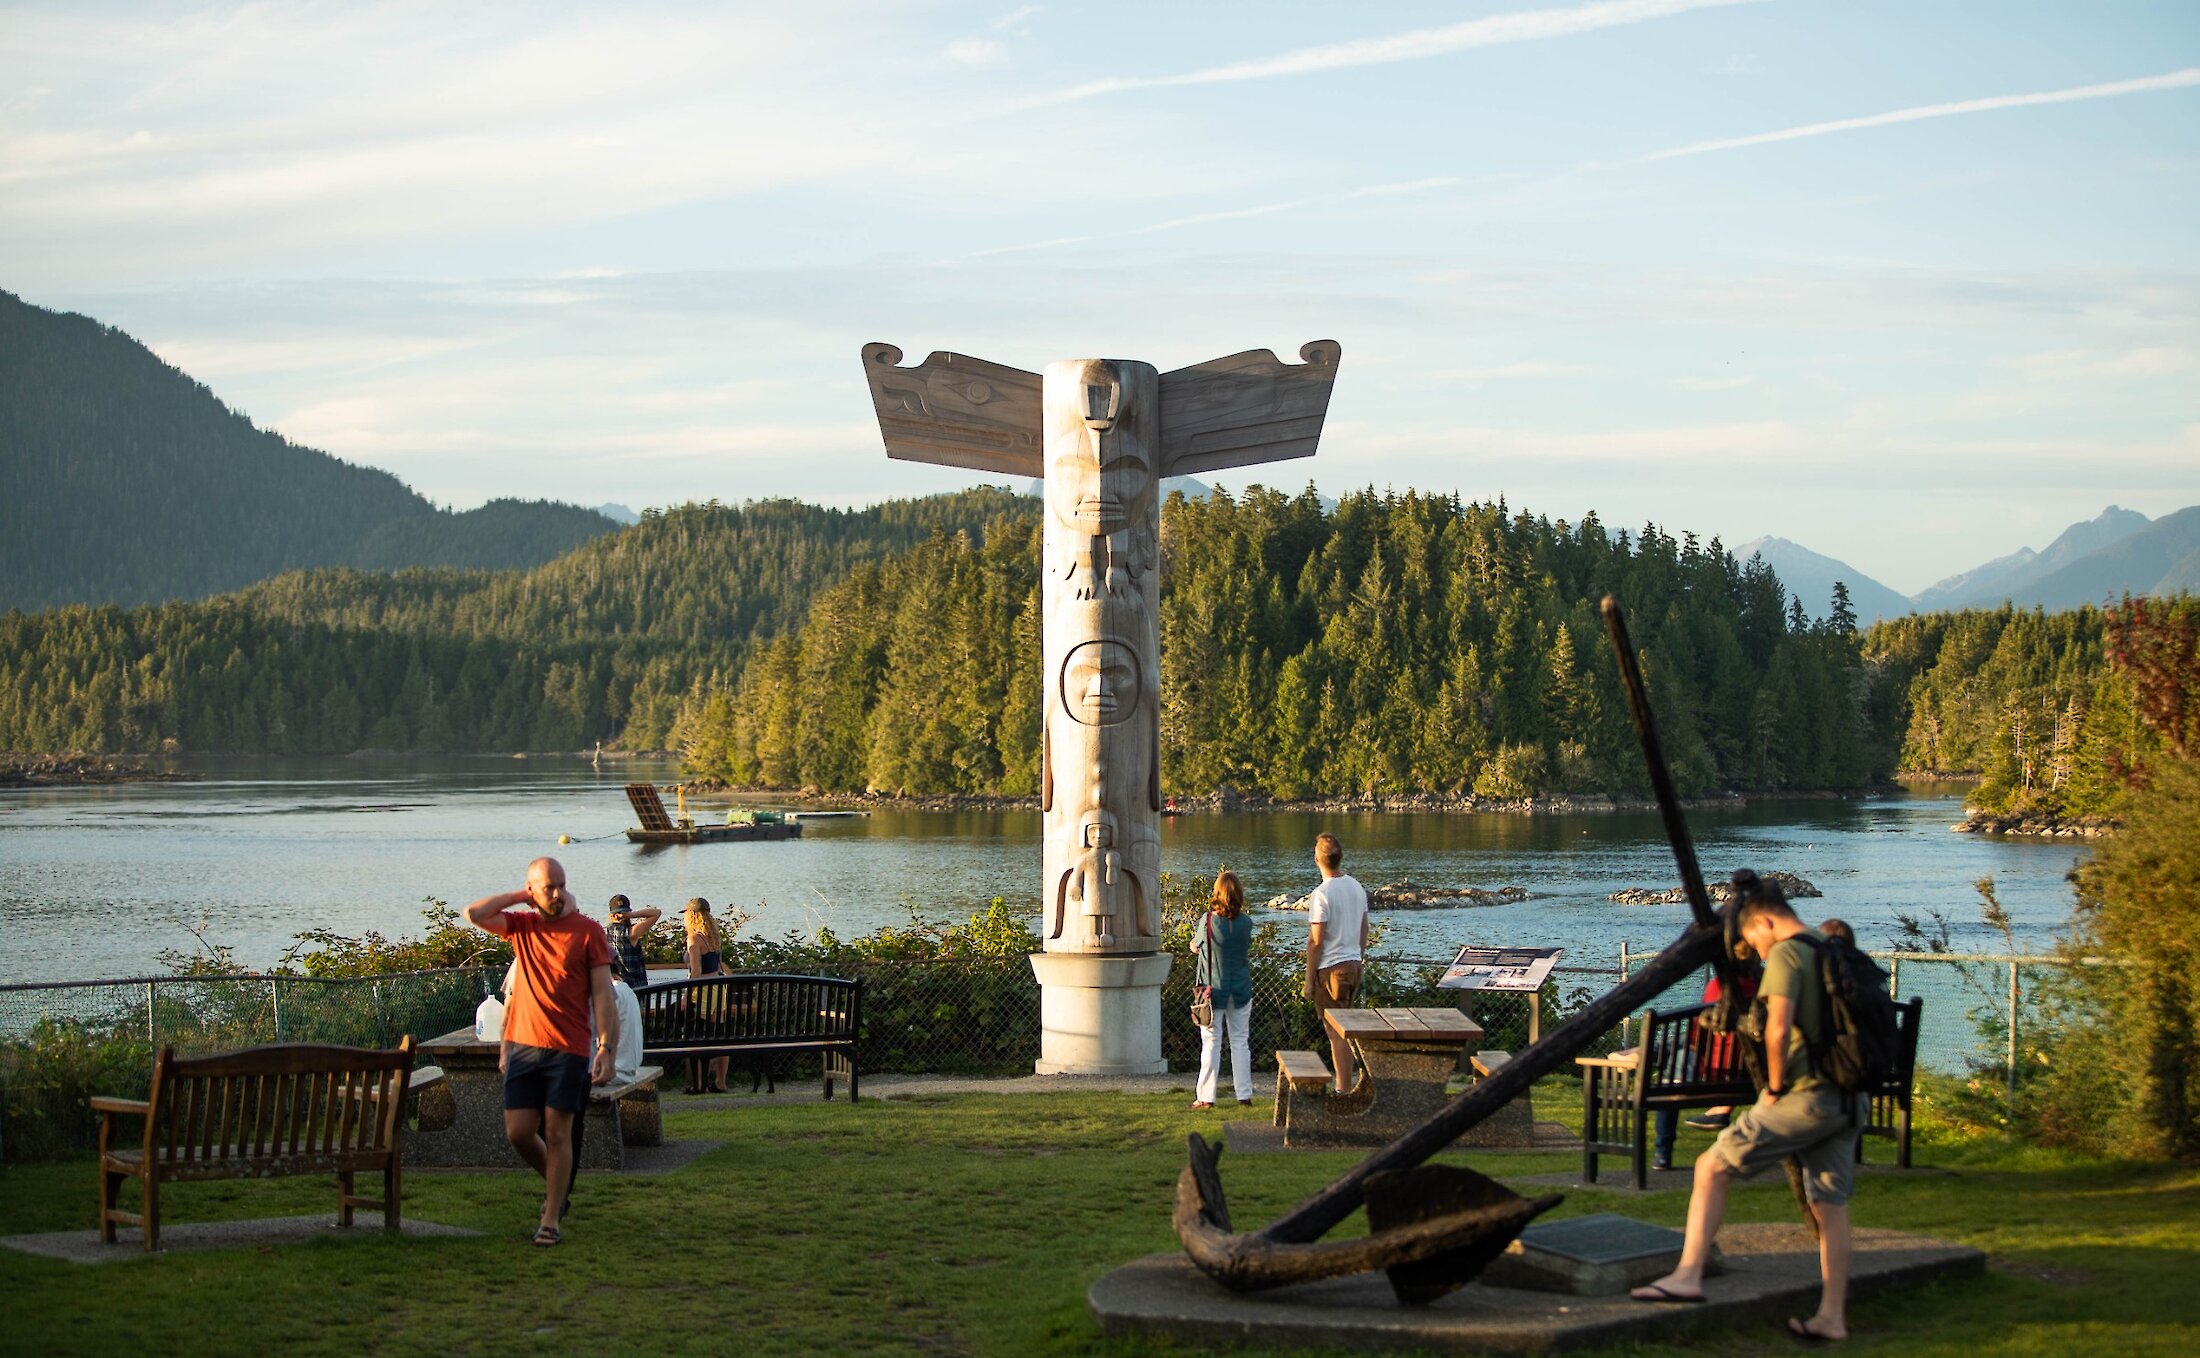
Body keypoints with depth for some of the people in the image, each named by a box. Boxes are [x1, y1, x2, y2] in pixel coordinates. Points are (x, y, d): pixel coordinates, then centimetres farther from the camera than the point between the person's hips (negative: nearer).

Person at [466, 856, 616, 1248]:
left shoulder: (588, 931, -2)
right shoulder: (521, 925, 9)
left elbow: (602, 993, -5)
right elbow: (474, 914, -4)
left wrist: (606, 1048, -13)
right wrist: (519, 896, 2)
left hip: (568, 1049, -4)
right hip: (524, 1045, 4)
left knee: (557, 1134, -2)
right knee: (518, 1133, 4)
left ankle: (551, 1221, 5)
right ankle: (556, 1184, 31)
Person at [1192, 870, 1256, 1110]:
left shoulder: (1208, 920, -12)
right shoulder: (1246, 923, -6)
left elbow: (1195, 947, 2)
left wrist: (1194, 944, 25)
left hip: (1213, 990, -2)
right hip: (1241, 990, 2)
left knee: (1211, 1043, 3)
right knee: (1240, 1042, 10)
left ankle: (1206, 1097, 4)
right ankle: (1244, 1095, 11)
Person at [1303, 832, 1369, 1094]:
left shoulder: (1321, 895, -17)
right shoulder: (1357, 889, 6)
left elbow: (1316, 942, -16)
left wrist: (1309, 980, -10)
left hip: (1330, 969, -7)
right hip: (1354, 965, 7)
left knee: (1337, 1033, -3)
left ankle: (1344, 1091, -2)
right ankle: (1345, 1085, 20)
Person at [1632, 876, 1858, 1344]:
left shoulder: (1785, 955, -9)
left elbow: (1778, 1029, -21)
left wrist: (1774, 1086, -8)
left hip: (1806, 1095, -8)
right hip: (1846, 1099, 8)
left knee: (1712, 1167, -2)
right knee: (1830, 1204, 10)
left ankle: (1688, 1275, -10)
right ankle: (1832, 1316, 11)